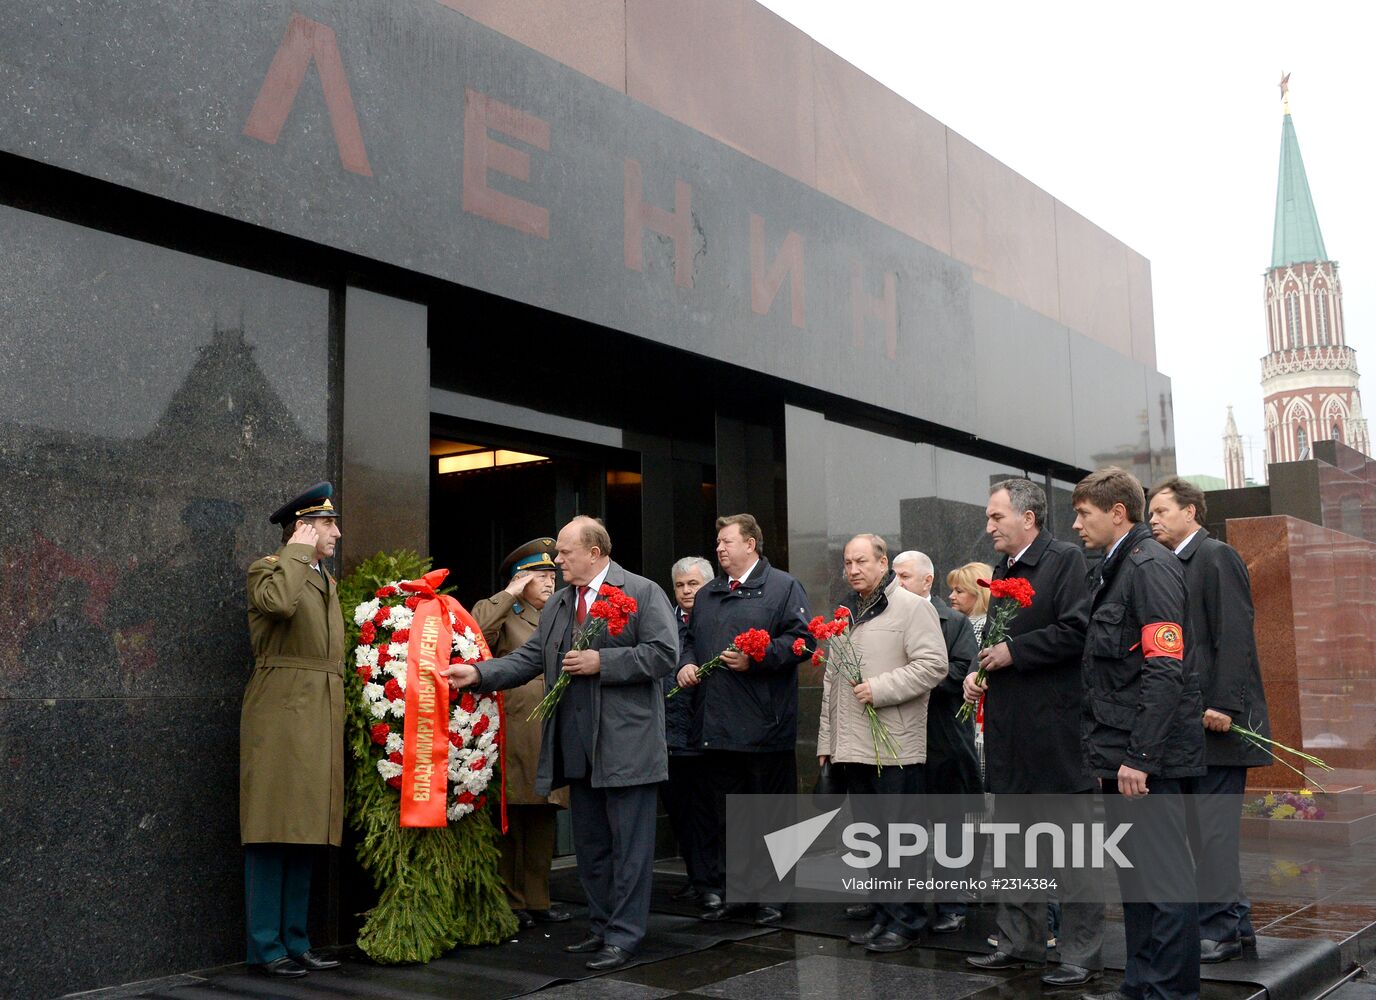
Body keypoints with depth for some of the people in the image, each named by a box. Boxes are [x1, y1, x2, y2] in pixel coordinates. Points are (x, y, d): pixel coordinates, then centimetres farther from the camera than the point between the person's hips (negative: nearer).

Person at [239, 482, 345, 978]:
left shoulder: (327, 582, 21)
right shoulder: (267, 569, -3)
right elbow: (278, 602, -28)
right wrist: (298, 550, -14)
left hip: (320, 721, 8)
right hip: (280, 717, -8)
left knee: (305, 833, 9)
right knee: (272, 834, -4)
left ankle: (295, 941, 16)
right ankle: (266, 947, 3)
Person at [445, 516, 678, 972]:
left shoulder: (643, 593, -6)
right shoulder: (558, 605, 15)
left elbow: (664, 654, -15)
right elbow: (529, 659, 11)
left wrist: (600, 662, -17)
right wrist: (478, 674, -2)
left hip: (627, 746, -7)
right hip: (578, 748, 7)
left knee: (629, 845, 0)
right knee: (590, 846, 16)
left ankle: (624, 935, 8)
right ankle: (601, 928, 28)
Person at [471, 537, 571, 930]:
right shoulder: (504, 615, 0)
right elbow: (475, 628, -22)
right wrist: (509, 595, -14)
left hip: (551, 733, 7)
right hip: (514, 732, -6)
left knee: (543, 822, 10)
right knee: (511, 821, -2)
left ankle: (537, 901, 17)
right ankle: (509, 904, 6)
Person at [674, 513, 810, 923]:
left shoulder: (782, 587, -1)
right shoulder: (707, 594, 19)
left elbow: (801, 639, -10)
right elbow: (690, 638, 27)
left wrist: (755, 657, -18)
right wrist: (686, 664, 6)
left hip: (766, 726, -5)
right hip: (717, 727, 6)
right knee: (723, 812, 10)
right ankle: (723, 890, 18)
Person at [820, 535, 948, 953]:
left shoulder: (912, 607, -5)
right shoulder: (845, 616, 19)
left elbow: (933, 665, -14)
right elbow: (831, 681, 24)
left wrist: (880, 688, -17)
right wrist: (827, 738, 21)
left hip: (895, 746, -8)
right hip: (854, 746, 8)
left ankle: (906, 922, 5)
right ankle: (884, 917, 21)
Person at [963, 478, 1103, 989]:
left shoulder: (1065, 560, -9)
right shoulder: (1002, 570, 17)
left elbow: (1075, 632, -20)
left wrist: (1012, 652, -15)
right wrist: (978, 670, 7)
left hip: (1055, 728, -9)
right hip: (1008, 730, 9)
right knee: (1012, 847, 16)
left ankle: (1082, 953, 9)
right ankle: (1019, 942, 27)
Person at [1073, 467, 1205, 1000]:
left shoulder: (1152, 566, -12)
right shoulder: (1113, 569, 17)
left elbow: (1165, 670, -20)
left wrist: (1140, 756, -21)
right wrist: (1106, 753, 16)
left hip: (1148, 755, -10)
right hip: (1121, 753, 10)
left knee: (1164, 879, -3)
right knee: (1135, 878, 16)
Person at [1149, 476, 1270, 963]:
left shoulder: (1217, 556, -7)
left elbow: (1235, 636, -15)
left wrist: (1223, 705, -20)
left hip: (1215, 719, -9)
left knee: (1210, 827, -7)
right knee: (1207, 826, 12)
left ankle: (1217, 930, 0)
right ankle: (1234, 921, 21)